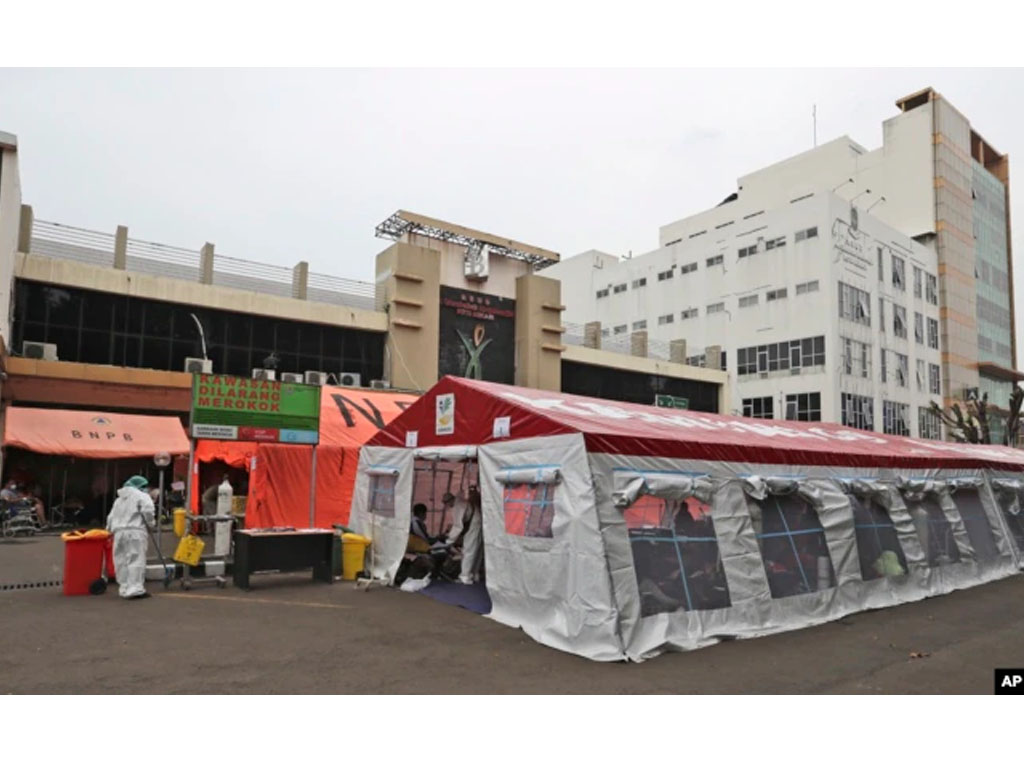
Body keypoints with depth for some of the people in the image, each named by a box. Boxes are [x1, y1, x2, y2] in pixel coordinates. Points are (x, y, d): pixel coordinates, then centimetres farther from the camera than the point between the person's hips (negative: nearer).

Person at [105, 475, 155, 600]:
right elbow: (148, 510, -14)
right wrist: (149, 523, 1)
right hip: (135, 531, -7)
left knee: (122, 561, 10)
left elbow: (111, 518, 25)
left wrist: (111, 529, 30)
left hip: (119, 532, 7)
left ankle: (124, 589, 11)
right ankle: (135, 589, -15)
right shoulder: (141, 496, 2)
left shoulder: (118, 500, 25)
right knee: (136, 560, -8)